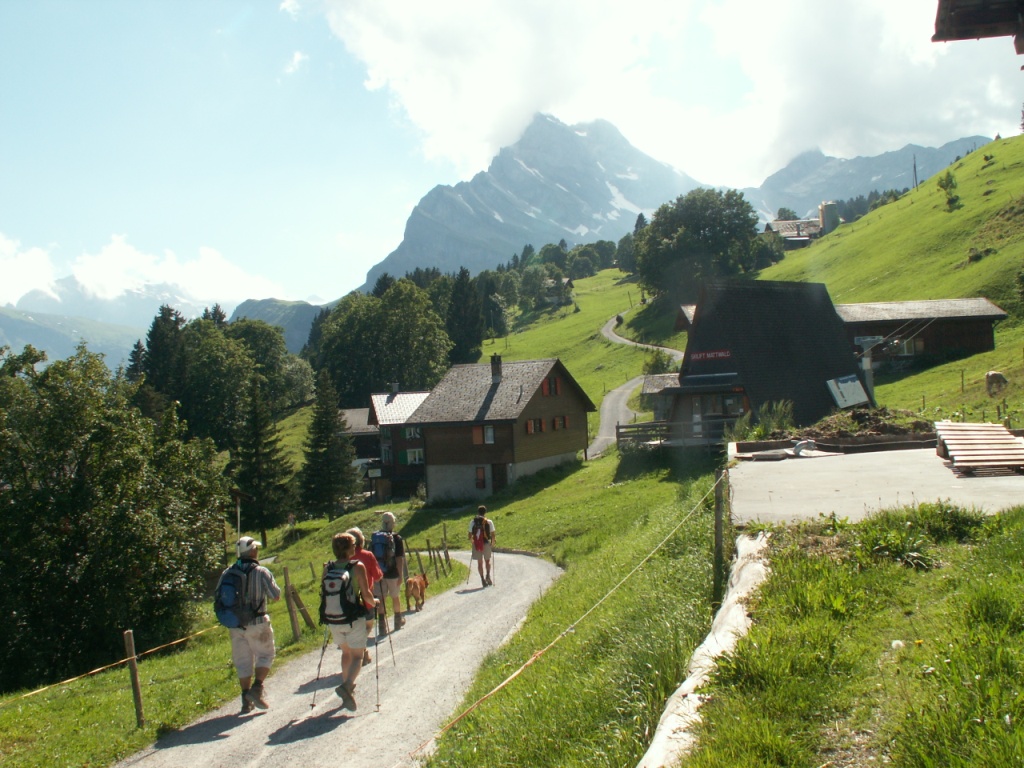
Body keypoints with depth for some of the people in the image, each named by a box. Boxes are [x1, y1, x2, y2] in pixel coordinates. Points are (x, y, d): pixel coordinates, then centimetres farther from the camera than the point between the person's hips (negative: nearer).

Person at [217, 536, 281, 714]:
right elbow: (276, 596, -8)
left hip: (235, 625, 4)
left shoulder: (227, 573, 2)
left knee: (243, 662, 13)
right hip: (257, 623, -4)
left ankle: (246, 700, 14)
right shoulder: (261, 572, -11)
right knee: (265, 655, 13)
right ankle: (257, 688, -4)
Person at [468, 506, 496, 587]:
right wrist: (492, 544, 10)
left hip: (476, 545, 1)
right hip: (486, 543, -1)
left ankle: (483, 580, 8)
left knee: (480, 562, 10)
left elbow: (470, 535, 5)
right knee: (487, 560, 18)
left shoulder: (473, 522, 3)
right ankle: (488, 576, 0)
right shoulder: (489, 522, -2)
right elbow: (493, 535, -3)